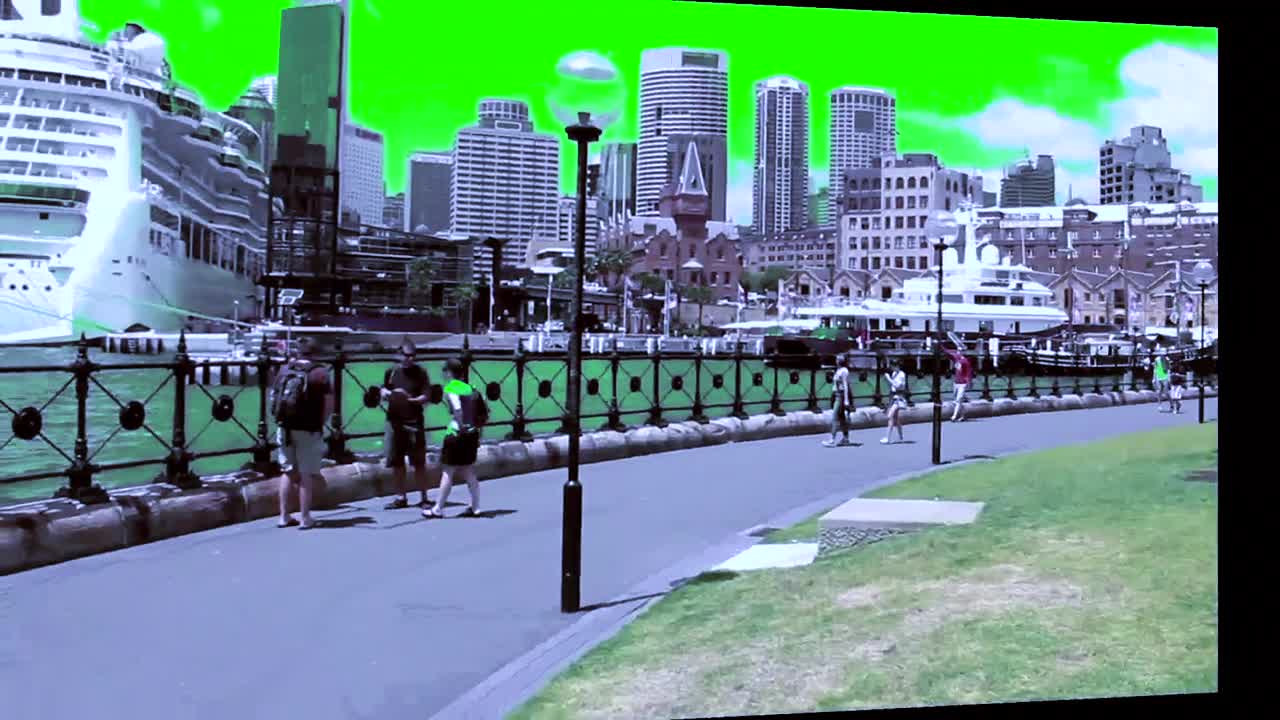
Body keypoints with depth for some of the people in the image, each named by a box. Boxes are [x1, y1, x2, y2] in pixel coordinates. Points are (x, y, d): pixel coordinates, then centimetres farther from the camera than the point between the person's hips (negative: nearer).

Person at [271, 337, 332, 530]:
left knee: (288, 472, 16)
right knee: (307, 474, 4)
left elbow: (273, 399, 8)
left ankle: (284, 516, 18)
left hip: (285, 427, 4)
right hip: (309, 431, -4)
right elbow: (329, 405, -9)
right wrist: (319, 422, 5)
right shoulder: (320, 373, -7)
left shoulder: (284, 371, 5)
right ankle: (305, 518, 8)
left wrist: (283, 420, 16)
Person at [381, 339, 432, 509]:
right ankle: (401, 497, 20)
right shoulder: (391, 372, 9)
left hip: (414, 421, -3)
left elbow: (425, 397, -5)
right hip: (394, 420, 3)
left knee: (419, 463, -1)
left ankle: (424, 498, 6)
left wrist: (410, 399, -21)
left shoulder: (420, 373, 0)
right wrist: (389, 394, -6)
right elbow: (383, 392, 16)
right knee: (396, 462, 8)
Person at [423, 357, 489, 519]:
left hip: (456, 434, -7)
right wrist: (476, 427, 16)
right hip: (472, 434, 7)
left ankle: (438, 509, 8)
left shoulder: (450, 388, -9)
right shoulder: (471, 389, 12)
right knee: (469, 472, 15)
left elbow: (457, 409, -26)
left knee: (448, 472, 1)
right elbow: (484, 414, 12)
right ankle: (475, 508, 15)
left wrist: (461, 427, -19)